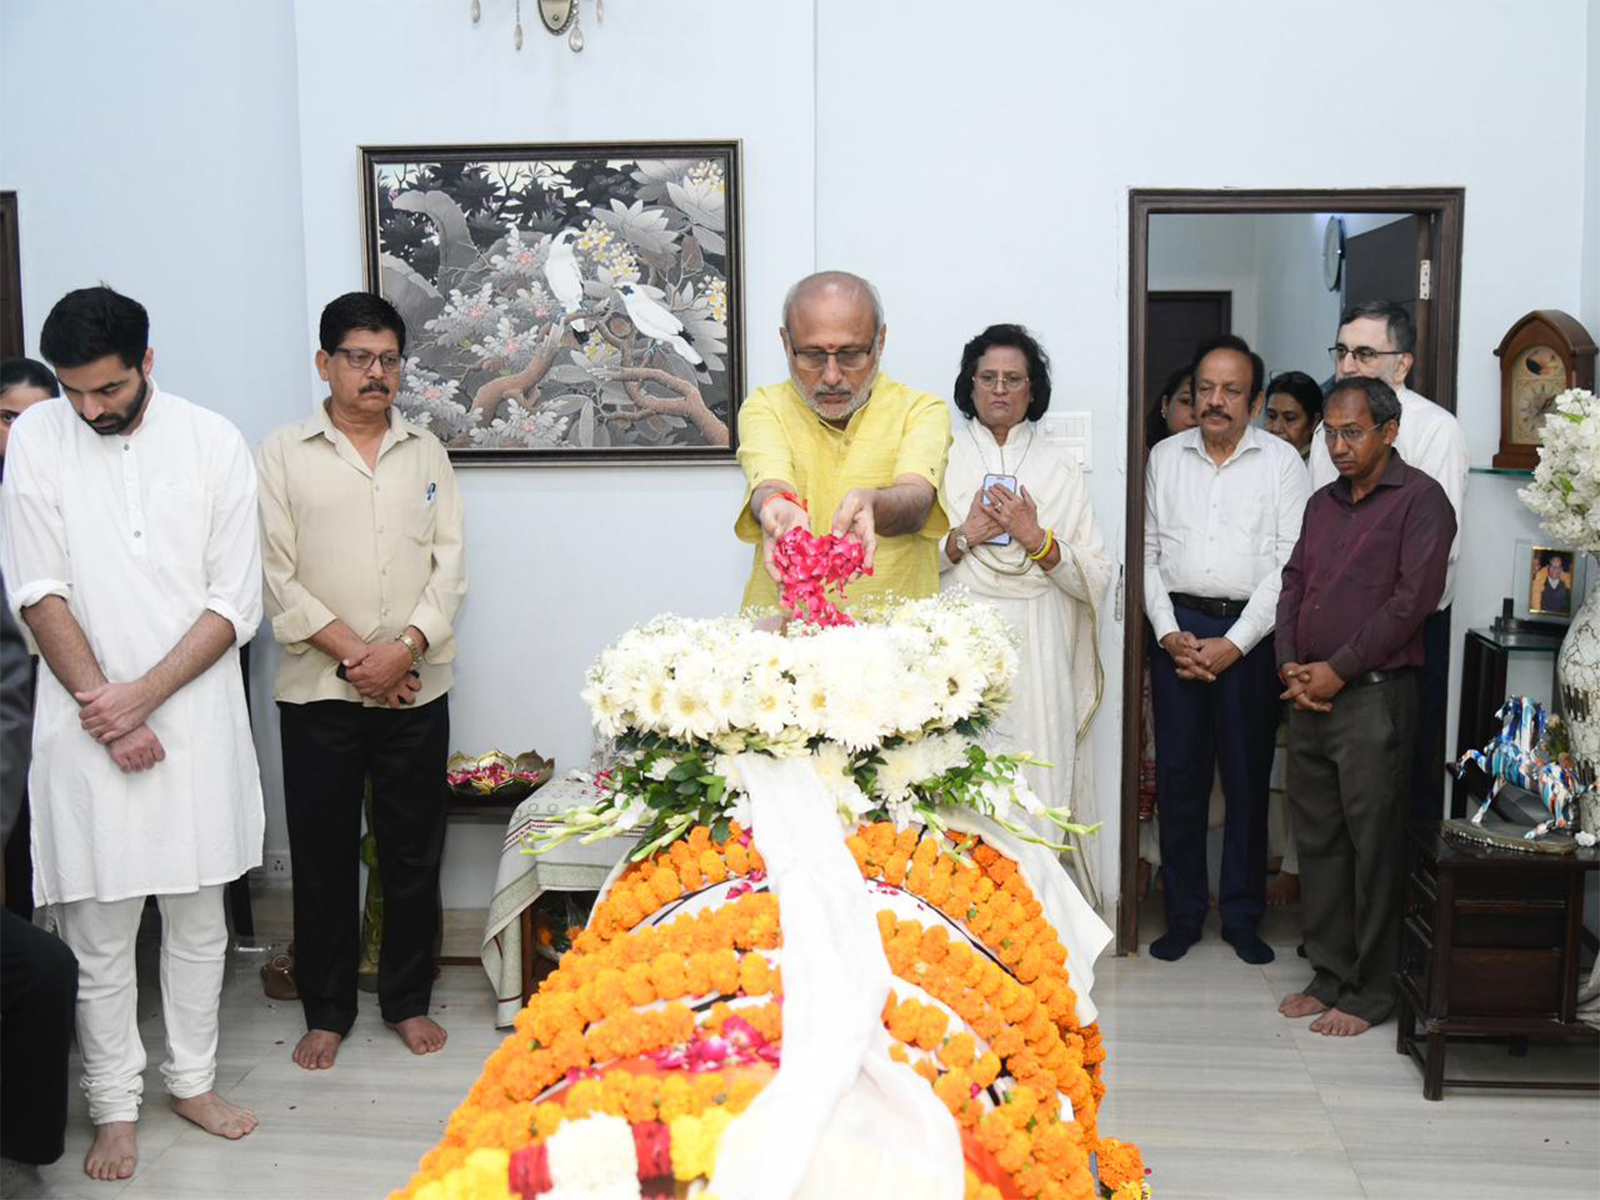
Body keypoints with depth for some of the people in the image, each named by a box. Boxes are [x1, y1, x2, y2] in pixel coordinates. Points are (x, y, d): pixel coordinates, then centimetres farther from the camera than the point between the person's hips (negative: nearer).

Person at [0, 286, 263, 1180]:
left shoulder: (213, 442, -2)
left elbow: (236, 603, -4)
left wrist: (142, 696, -12)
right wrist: (104, 715, -10)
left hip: (196, 714, 1)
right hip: (87, 722, -1)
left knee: (199, 916, 12)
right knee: (100, 930, 6)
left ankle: (195, 1080, 29)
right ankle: (116, 1106, 22)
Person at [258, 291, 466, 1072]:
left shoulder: (425, 452, 10)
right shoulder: (284, 454, 2)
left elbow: (450, 563, 4)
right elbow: (278, 577, -4)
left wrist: (404, 647, -11)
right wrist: (353, 654, -12)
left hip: (417, 689, 2)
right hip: (318, 692, -2)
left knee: (413, 854, 9)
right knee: (323, 857, 6)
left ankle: (407, 999, 24)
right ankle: (326, 1009, 21)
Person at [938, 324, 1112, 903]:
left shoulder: (1060, 469, 12)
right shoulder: (943, 460, 11)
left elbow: (1096, 577, 5)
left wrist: (1037, 539, -8)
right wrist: (964, 537, -9)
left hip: (1036, 650, 1)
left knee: (1037, 778, -3)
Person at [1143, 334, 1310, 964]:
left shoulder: (1282, 462, 1)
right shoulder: (1165, 458, 9)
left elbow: (1290, 564, -5)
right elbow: (1148, 552, 8)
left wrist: (1234, 642, -11)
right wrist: (1168, 631, -4)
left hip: (1249, 633, -2)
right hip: (1179, 626, 2)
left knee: (1247, 778, 5)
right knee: (1178, 776, 5)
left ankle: (1243, 917, 18)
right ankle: (1183, 914, 17)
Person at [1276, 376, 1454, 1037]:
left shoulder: (1420, 499, -5)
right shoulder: (1323, 503, 17)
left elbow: (1414, 597, -13)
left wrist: (1338, 670, -13)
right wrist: (1291, 666, -1)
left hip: (1374, 694, -7)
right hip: (1310, 696, 7)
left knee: (1373, 845, -1)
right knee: (1318, 840, 11)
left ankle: (1369, 993, 8)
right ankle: (1330, 976, 22)